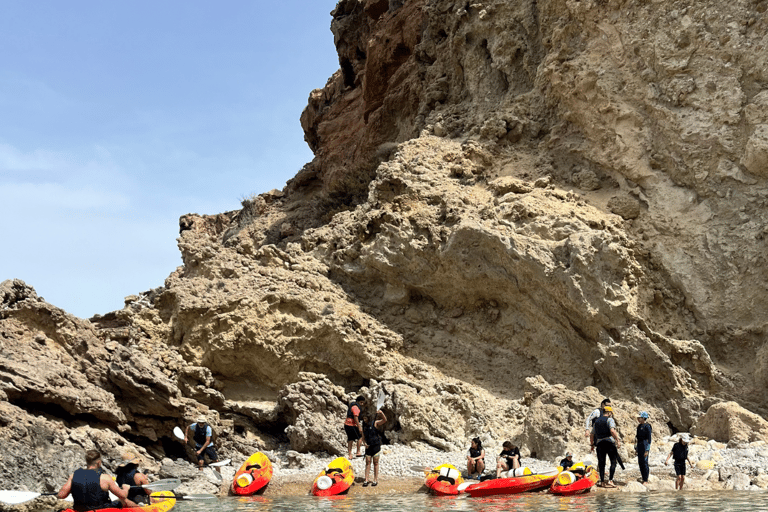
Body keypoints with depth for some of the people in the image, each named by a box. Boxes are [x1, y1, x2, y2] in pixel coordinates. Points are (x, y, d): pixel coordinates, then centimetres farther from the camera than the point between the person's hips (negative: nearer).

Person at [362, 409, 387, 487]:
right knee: (367, 462, 4)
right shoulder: (364, 426, 7)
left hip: (376, 446, -5)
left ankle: (375, 480, 10)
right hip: (368, 446, 5)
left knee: (375, 463, 2)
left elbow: (384, 420, -25)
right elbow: (363, 436, 18)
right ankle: (366, 480, 6)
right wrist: (365, 443, 1)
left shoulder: (375, 423, -9)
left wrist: (381, 413, -42)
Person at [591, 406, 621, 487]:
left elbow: (592, 435, 22)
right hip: (610, 443, -5)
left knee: (601, 463, 9)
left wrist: (592, 445, 34)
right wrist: (618, 440, -18)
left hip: (599, 444, 5)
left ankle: (602, 482, 6)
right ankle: (610, 480, -7)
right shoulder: (609, 419, -1)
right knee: (613, 462, 2)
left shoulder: (597, 421, 18)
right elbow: (612, 431, -20)